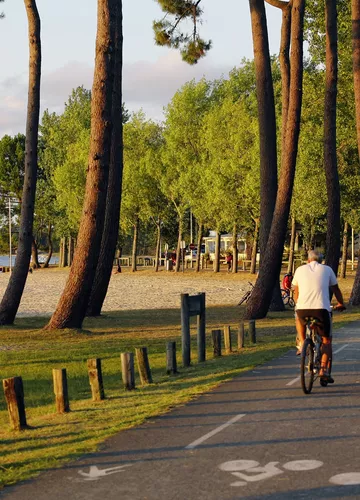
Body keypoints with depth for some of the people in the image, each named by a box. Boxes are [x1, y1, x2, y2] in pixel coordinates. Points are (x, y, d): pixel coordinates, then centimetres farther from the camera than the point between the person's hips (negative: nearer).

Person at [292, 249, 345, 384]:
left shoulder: (300, 270, 16)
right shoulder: (327, 269, 14)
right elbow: (336, 289, 23)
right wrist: (341, 304, 39)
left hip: (302, 308, 1)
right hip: (322, 308, -1)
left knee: (299, 319, 38)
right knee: (326, 340, 12)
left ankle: (302, 344, 22)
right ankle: (324, 369, -2)